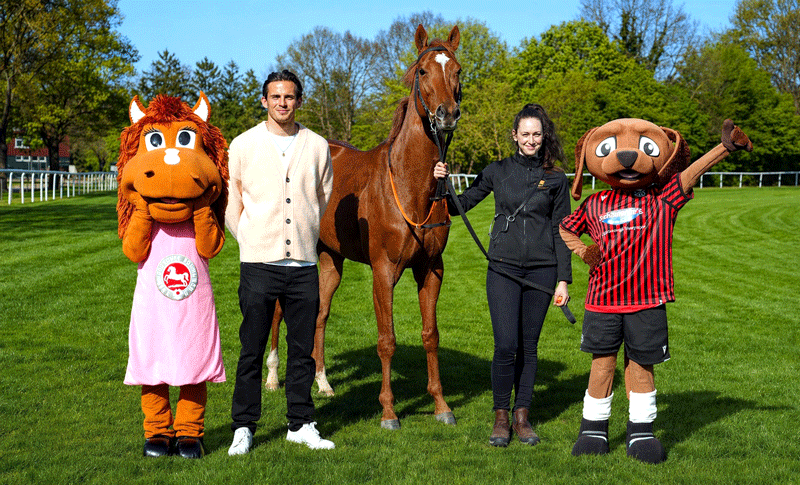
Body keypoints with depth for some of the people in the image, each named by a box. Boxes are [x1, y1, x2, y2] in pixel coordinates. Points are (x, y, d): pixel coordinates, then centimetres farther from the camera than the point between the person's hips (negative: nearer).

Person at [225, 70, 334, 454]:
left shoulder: (317, 146, 6)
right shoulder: (243, 145, 1)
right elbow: (230, 203, 8)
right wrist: (252, 242, 10)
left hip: (304, 264, 2)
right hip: (258, 263, -2)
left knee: (302, 348, 7)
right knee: (252, 349, 1)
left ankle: (300, 424, 19)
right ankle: (243, 427, 11)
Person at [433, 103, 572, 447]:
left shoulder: (556, 180, 6)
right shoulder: (497, 172, 6)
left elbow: (561, 232, 6)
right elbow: (460, 205, 13)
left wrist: (563, 279, 2)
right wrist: (440, 185, -5)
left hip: (541, 270, 1)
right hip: (503, 267, -1)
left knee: (529, 346, 6)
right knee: (505, 345, -9)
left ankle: (522, 417, 16)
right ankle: (501, 418, 6)